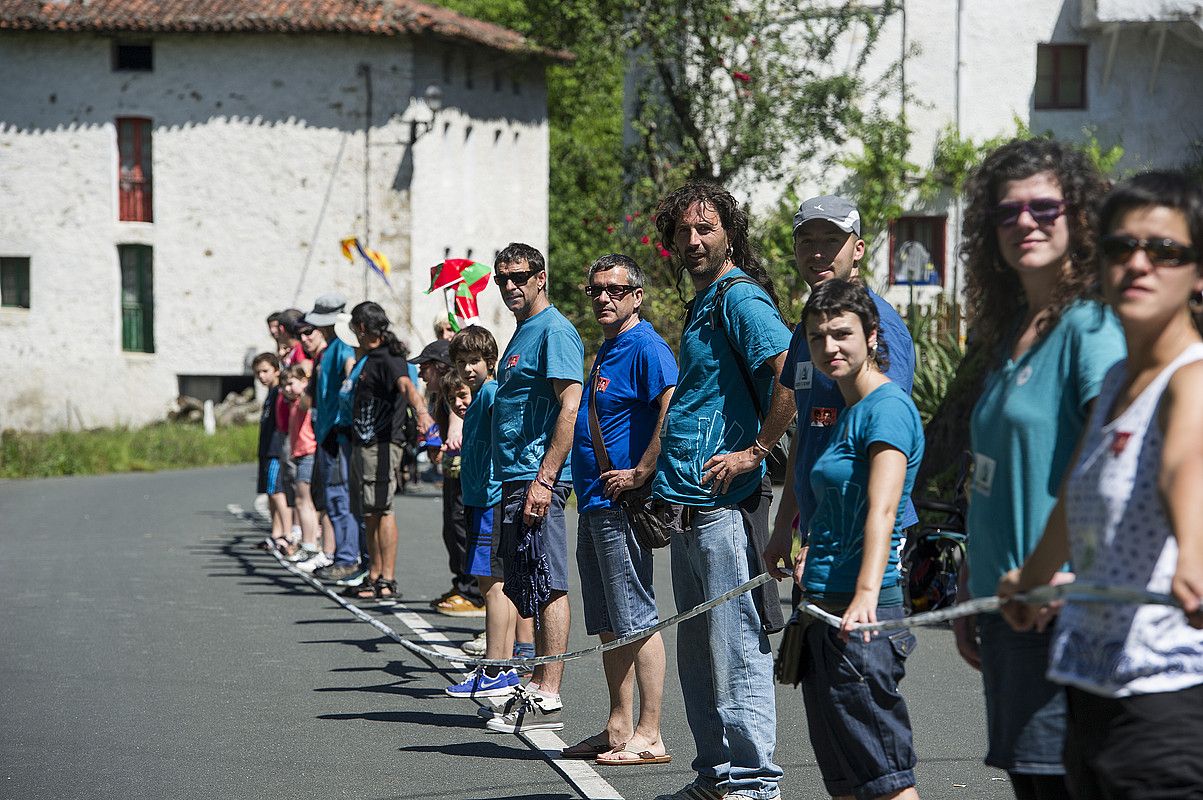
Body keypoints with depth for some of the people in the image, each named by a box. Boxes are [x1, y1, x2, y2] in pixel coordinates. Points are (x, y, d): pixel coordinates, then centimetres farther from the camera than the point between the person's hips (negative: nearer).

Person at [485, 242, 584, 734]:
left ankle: (549, 701, -8)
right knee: (529, 589, 13)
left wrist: (544, 480, -23)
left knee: (548, 587, -8)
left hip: (538, 477, -10)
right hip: (516, 478, 10)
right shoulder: (523, 333, 20)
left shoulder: (555, 332, -11)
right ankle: (539, 688, 18)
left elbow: (570, 408, -19)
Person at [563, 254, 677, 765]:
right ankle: (619, 728, 18)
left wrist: (640, 474, -23)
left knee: (636, 620, -7)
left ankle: (648, 736, -6)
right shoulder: (606, 351, 19)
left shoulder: (646, 347, -11)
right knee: (608, 626, 13)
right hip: (594, 504, 10)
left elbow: (674, 411, -25)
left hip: (622, 503, -10)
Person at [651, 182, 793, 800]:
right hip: (690, 508, 10)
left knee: (736, 649, -7)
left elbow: (793, 376, -25)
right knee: (696, 651, 14)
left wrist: (754, 452, -20)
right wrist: (657, 476, 22)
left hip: (725, 506, -10)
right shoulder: (702, 306, 19)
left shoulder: (740, 298, -11)